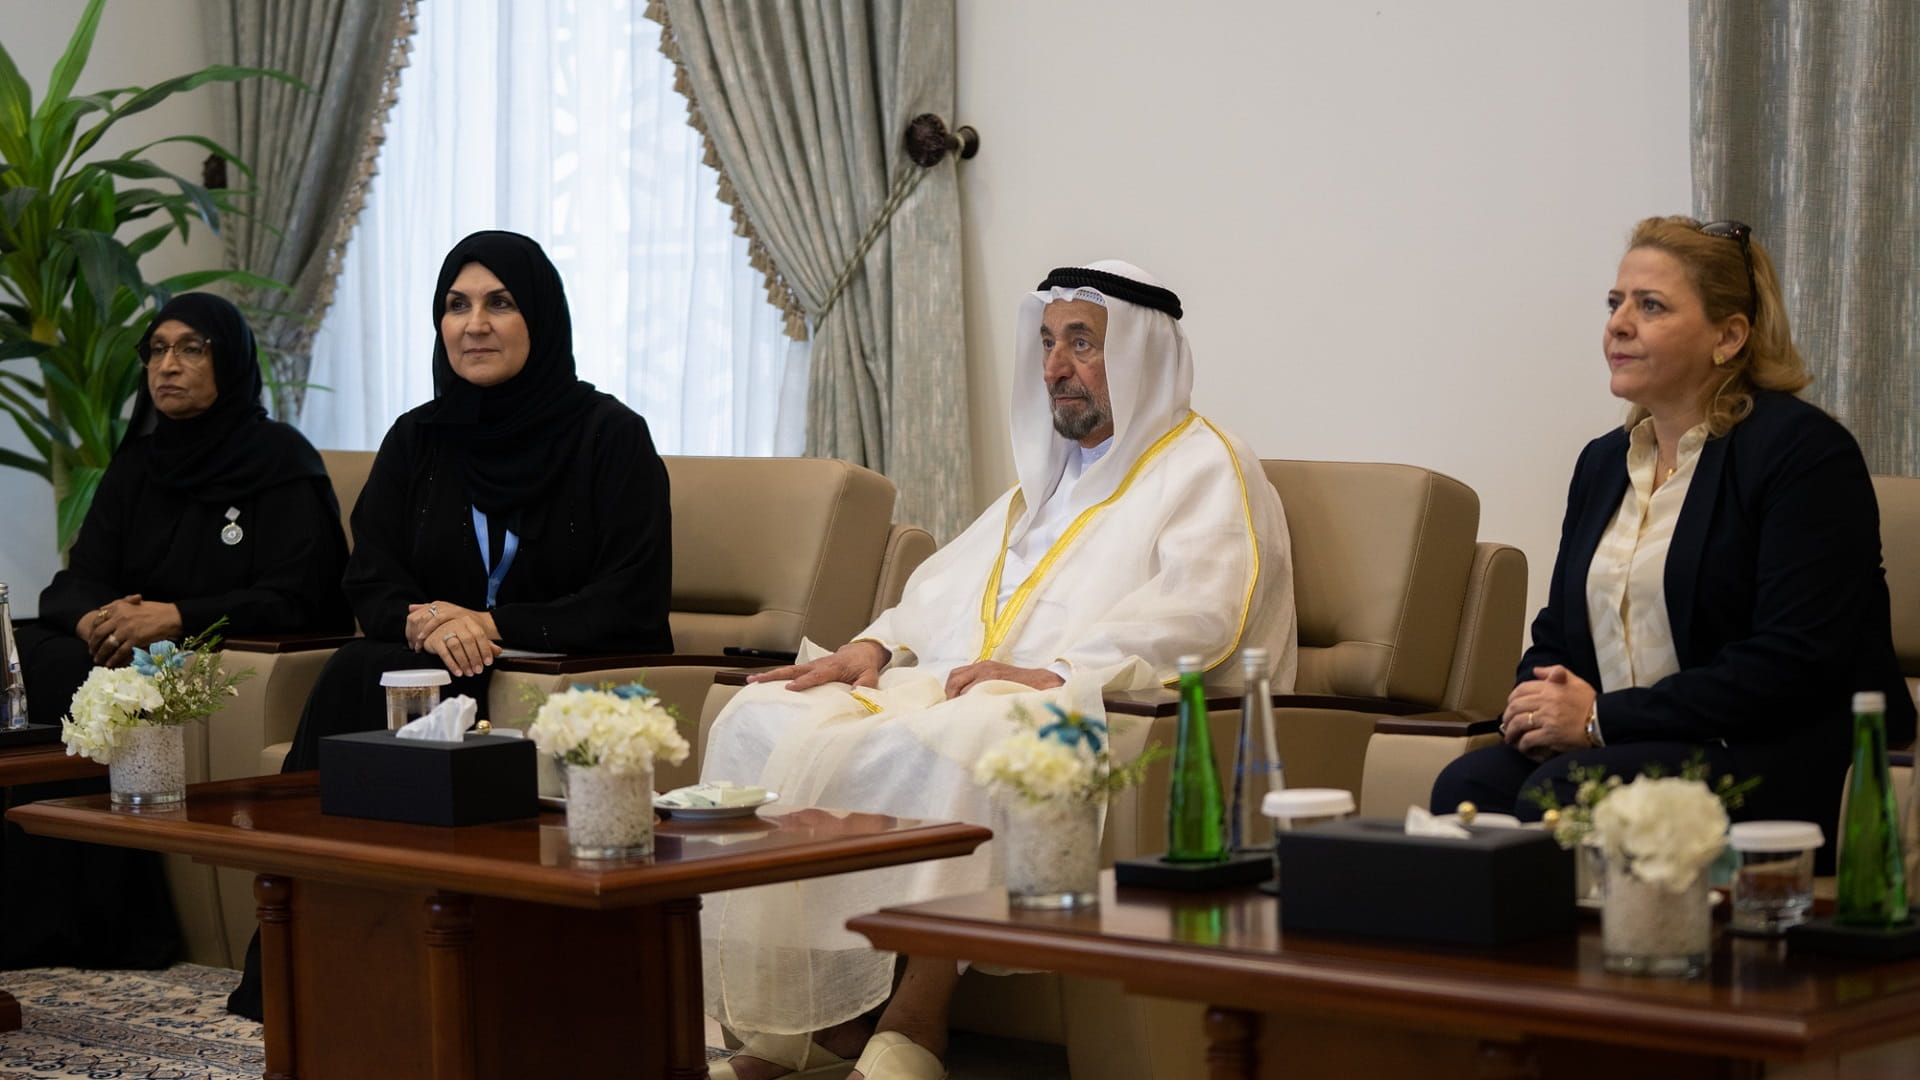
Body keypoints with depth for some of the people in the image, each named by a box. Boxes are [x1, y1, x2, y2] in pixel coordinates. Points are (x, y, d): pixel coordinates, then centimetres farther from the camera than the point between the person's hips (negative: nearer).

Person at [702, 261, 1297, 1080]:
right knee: (766, 722, -13)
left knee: (956, 747, -40)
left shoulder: (1209, 471, 3)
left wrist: (1056, 674, -26)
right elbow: (952, 579, 25)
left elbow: (1194, 615, -14)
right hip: (959, 685, 8)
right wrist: (875, 647, 4)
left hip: (1091, 708, -8)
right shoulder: (1048, 474, 30)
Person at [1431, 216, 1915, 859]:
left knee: (1562, 795, -32)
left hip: (1780, 765, -6)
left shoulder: (1805, 451, -6)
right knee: (1467, 786, -24)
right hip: (1625, 750, 6)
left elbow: (1794, 665, -16)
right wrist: (1539, 705, -6)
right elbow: (1555, 635, 20)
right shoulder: (1602, 462, 18)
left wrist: (1601, 718, -17)